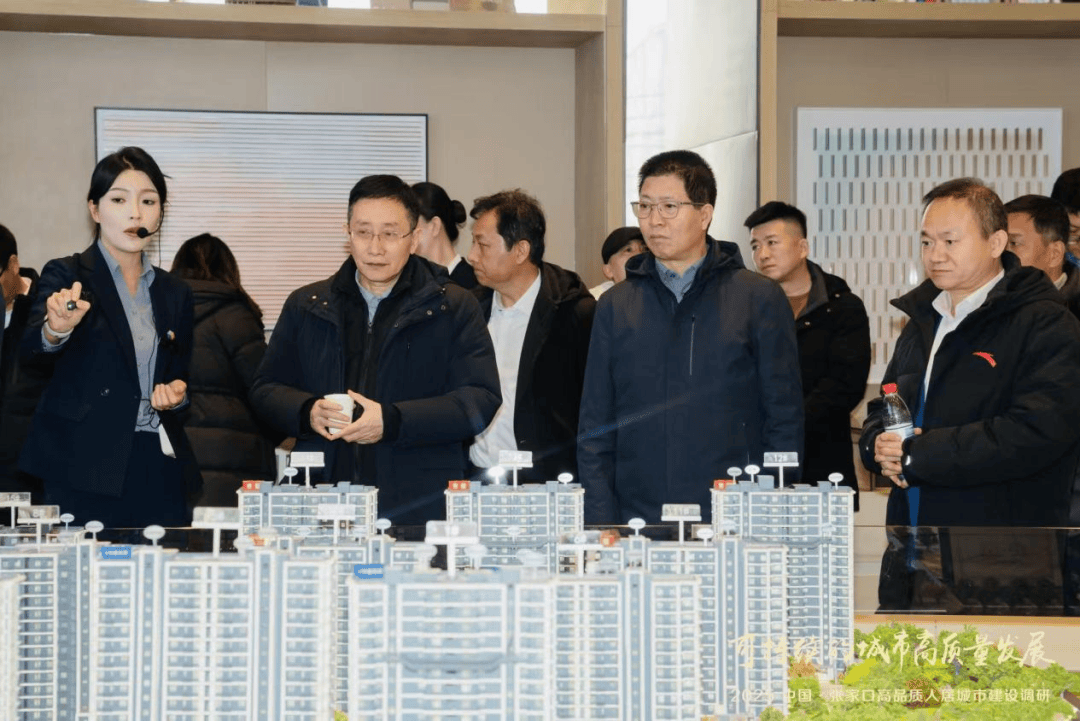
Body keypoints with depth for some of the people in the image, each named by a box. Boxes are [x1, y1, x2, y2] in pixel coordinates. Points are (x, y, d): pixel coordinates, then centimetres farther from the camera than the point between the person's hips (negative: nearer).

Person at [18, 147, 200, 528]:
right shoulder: (65, 276, 1)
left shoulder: (174, 293, 14)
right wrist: (57, 329, -37)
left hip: (158, 470, 4)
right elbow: (32, 352, -15)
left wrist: (177, 394, -2)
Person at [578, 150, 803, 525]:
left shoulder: (760, 299, 4)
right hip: (638, 520, 2)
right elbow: (595, 431, 12)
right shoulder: (615, 306, 11)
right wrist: (601, 530, 1)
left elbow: (784, 421, 3)